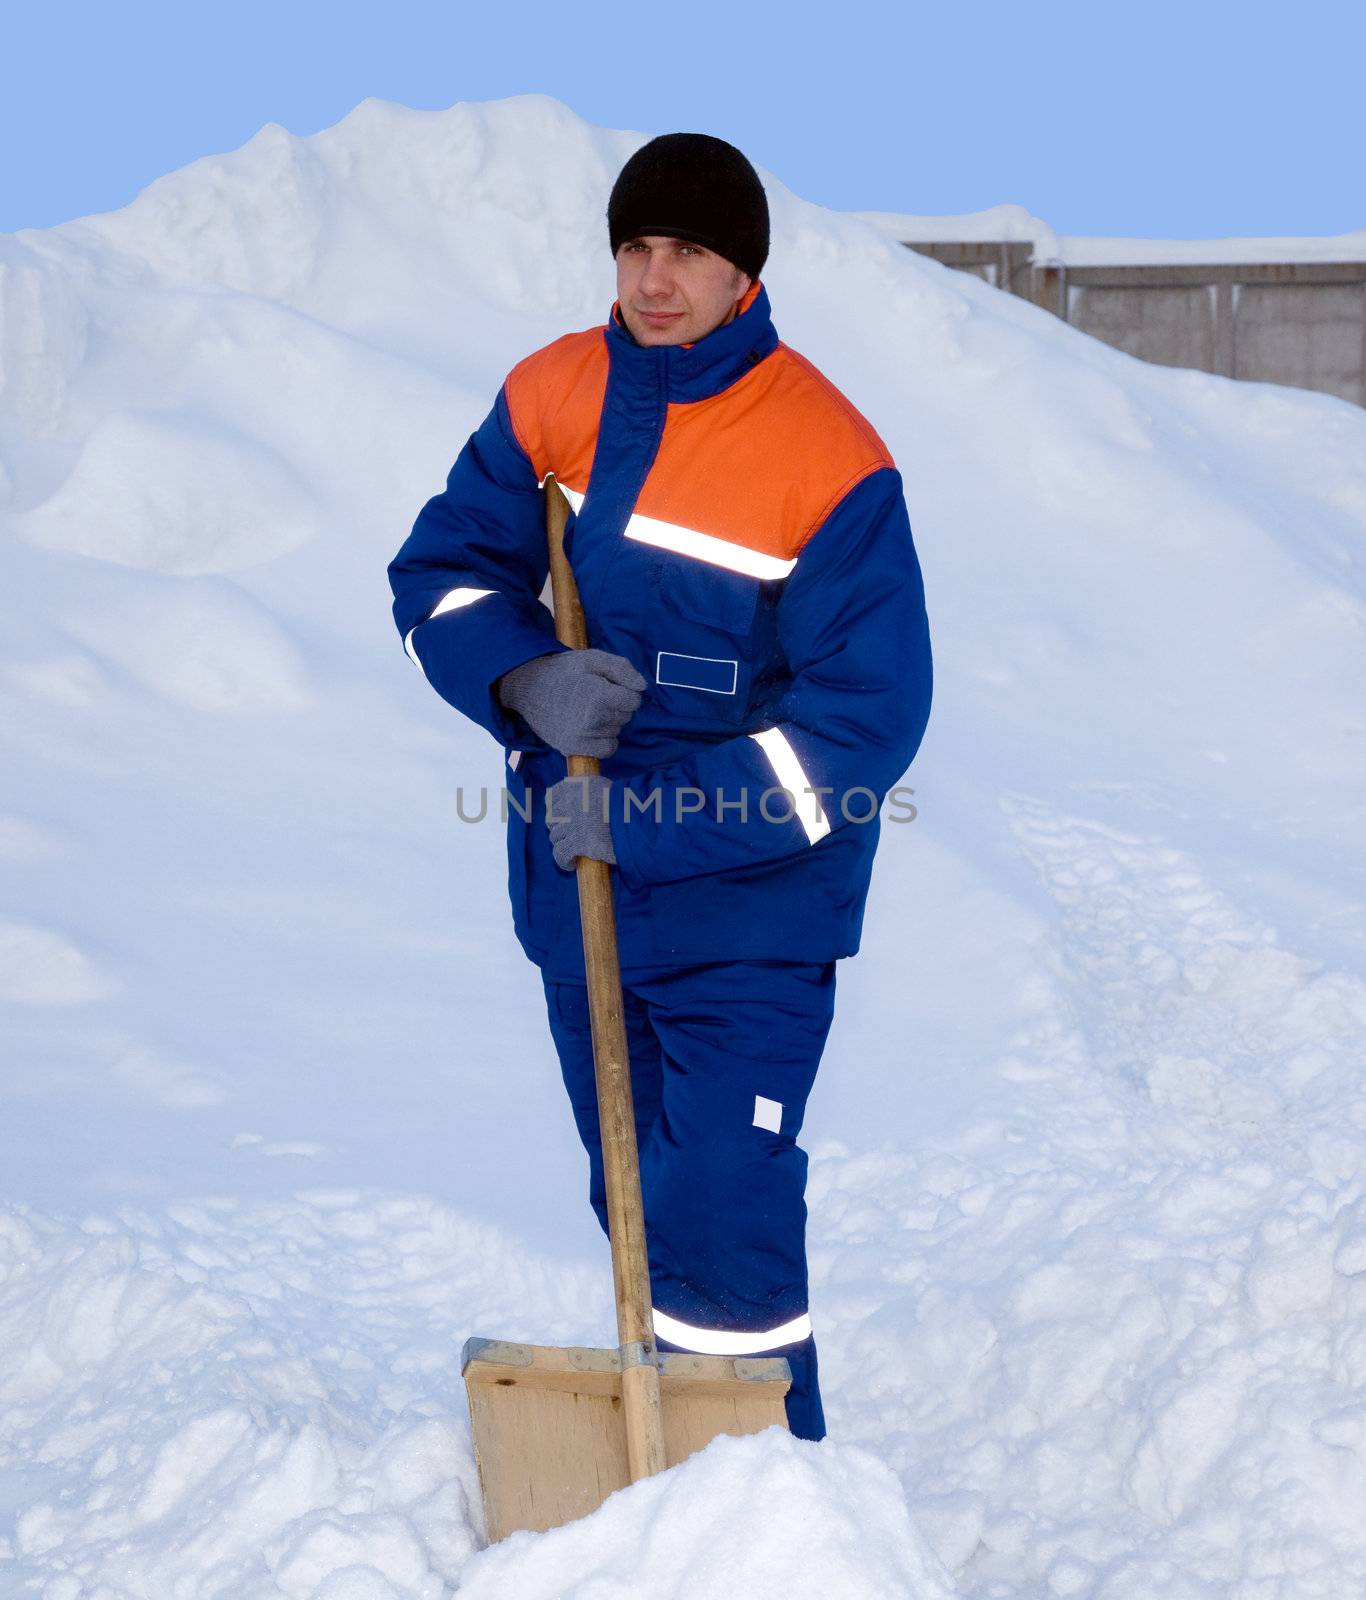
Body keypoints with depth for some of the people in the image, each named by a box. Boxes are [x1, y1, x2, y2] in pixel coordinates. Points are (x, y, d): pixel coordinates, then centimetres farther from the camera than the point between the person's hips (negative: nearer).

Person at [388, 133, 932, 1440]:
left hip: (751, 904, -5)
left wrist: (645, 820, -22)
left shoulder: (833, 462, -17)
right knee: (634, 1203, 18)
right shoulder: (550, 398, -1)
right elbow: (442, 572, 5)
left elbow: (865, 720, -19)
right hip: (576, 887, 6)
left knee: (719, 1220, -12)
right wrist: (523, 677, -18)